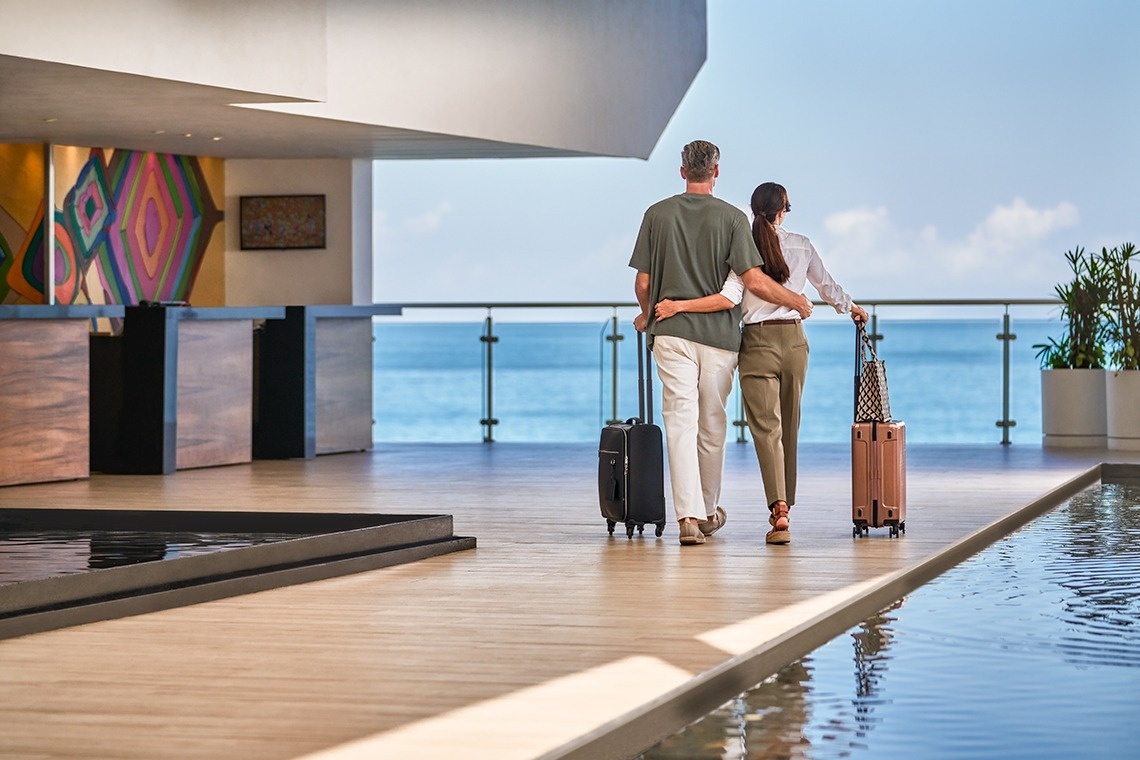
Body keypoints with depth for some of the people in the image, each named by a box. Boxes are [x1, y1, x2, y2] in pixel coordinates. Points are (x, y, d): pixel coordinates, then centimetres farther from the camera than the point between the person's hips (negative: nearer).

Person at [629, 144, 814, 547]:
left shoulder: (658, 214, 2)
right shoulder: (731, 217, -3)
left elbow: (642, 282, 4)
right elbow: (753, 280, -10)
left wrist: (648, 315, 25)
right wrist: (796, 301, 4)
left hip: (671, 332, 0)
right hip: (719, 333, 0)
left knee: (681, 422, -5)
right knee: (713, 425, 13)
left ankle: (688, 515, -17)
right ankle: (708, 510, 27)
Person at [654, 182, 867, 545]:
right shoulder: (802, 246, 4)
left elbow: (729, 298, -19)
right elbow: (830, 289, 18)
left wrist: (679, 306, -17)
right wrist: (852, 308, 38)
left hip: (758, 342, -3)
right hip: (794, 340, 3)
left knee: (766, 428, -6)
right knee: (789, 427, 15)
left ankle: (778, 509, -20)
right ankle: (784, 504, 25)